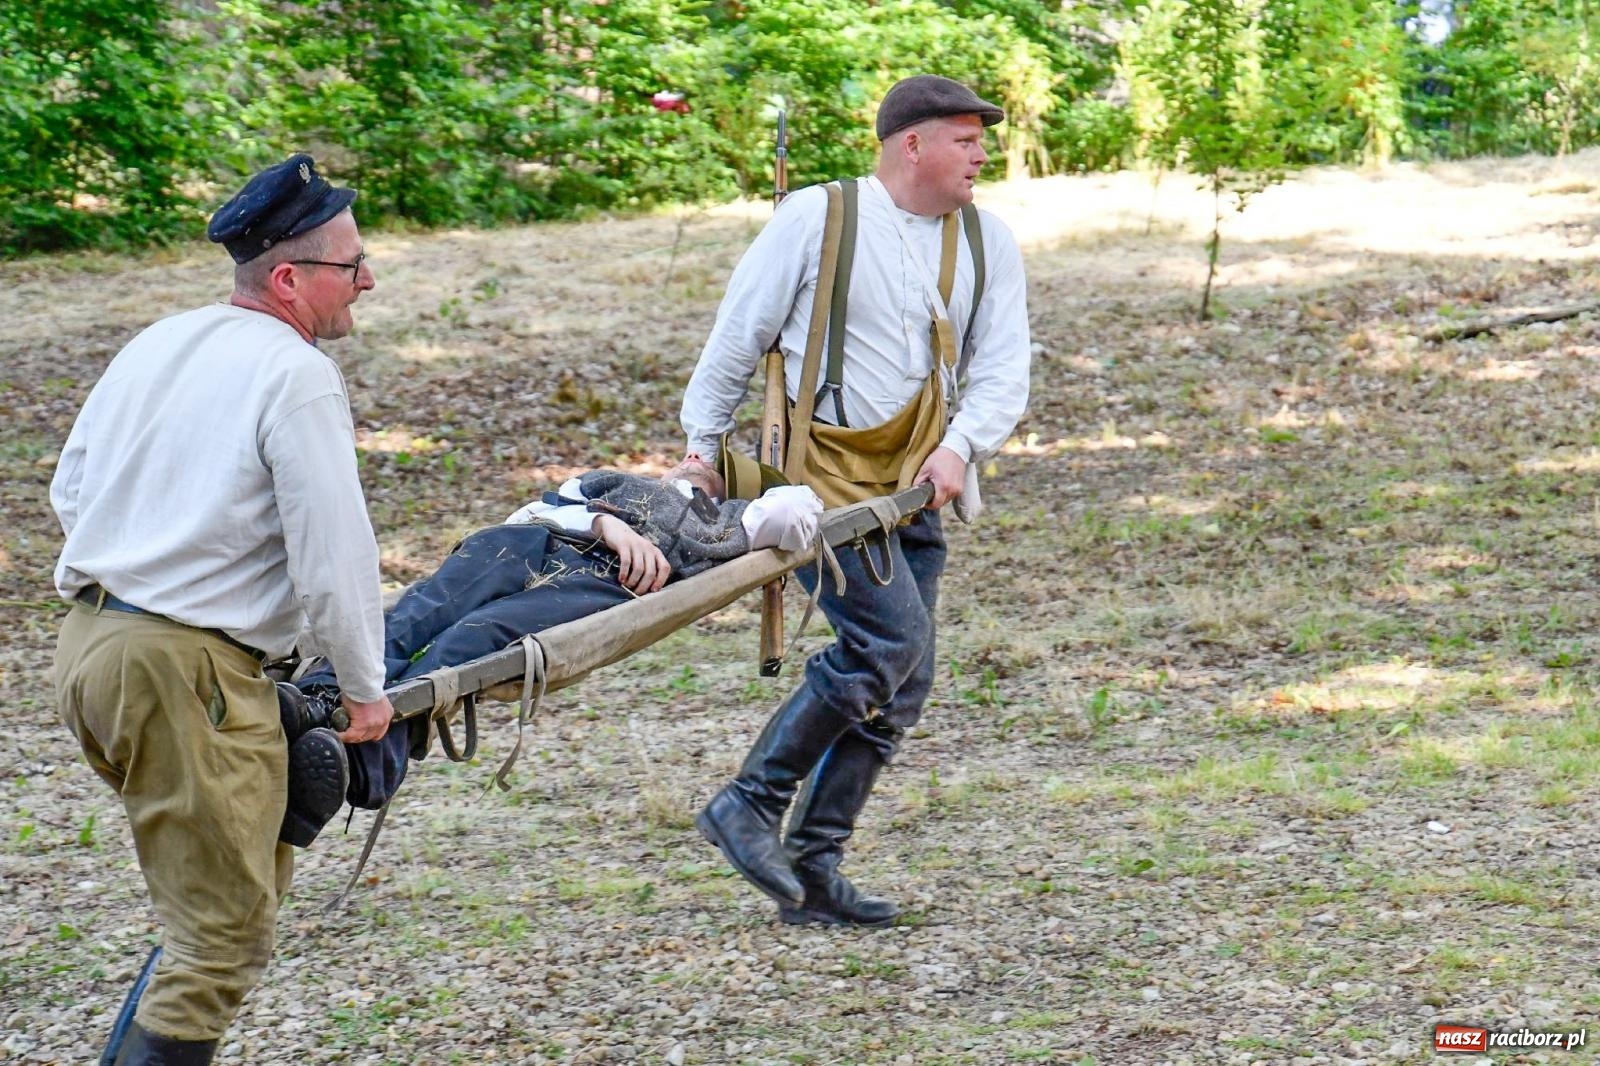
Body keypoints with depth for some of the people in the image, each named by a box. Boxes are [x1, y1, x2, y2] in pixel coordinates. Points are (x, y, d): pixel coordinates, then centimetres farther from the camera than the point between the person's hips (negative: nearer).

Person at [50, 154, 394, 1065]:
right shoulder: (295, 376, -12)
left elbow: (70, 489, 21)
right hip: (188, 673, -9)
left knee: (239, 888, 21)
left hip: (87, 643, 9)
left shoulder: (155, 345, 13)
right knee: (227, 933, -1)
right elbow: (335, 553, -13)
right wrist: (366, 686, -1)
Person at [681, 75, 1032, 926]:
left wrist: (960, 446, -15)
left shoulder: (988, 242, 8)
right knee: (892, 637, -21)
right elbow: (738, 335, 0)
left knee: (903, 682, 4)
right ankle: (749, 803, -7)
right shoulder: (816, 218, -7)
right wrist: (703, 440, 4)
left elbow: (1003, 367, 2)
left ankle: (812, 871, 12)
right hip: (819, 467, -6)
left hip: (913, 487, 7)